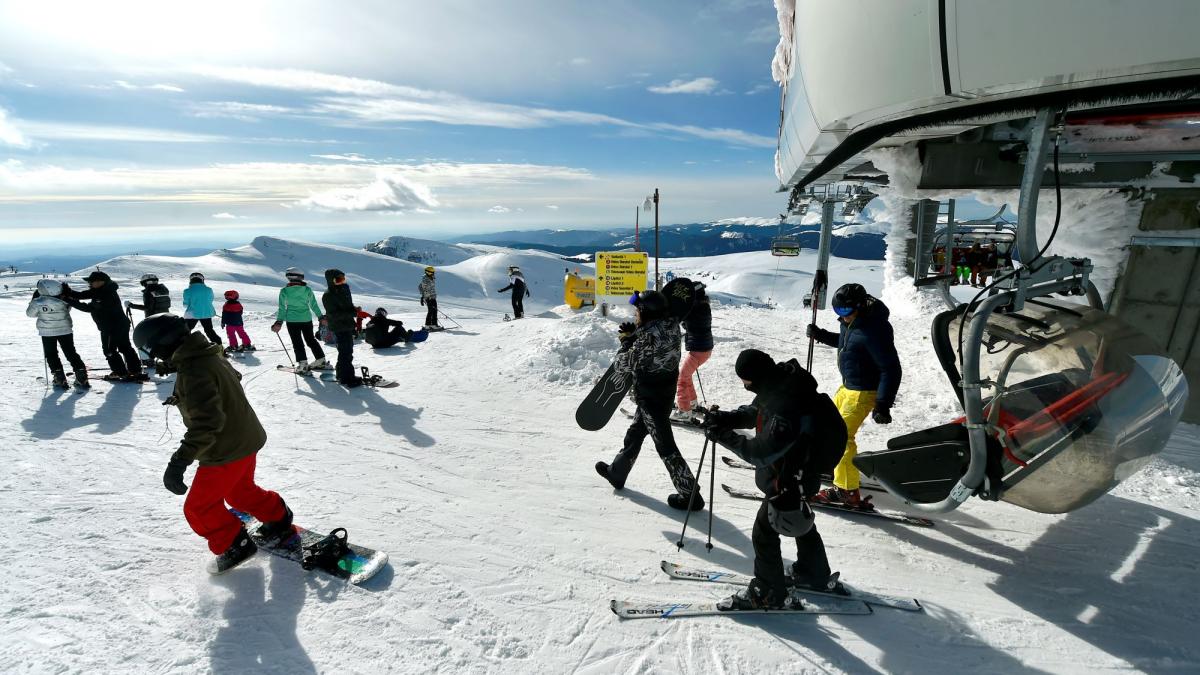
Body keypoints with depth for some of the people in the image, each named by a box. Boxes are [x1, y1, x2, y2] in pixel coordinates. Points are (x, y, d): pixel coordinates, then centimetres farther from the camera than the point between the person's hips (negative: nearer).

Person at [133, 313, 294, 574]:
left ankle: (234, 545, 21)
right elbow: (234, 379, 23)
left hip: (226, 452, -9)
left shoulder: (193, 372, -27)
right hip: (247, 439, 9)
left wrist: (179, 461, -36)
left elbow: (206, 422, -34)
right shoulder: (211, 356, 2)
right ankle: (279, 518, 41)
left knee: (198, 508, 8)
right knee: (241, 491, 28)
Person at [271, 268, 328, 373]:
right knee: (311, 339, 15)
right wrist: (321, 317, 11)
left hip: (292, 320, -2)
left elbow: (282, 308, -4)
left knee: (297, 342, 4)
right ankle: (320, 360, 17)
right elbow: (314, 305, 3)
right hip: (306, 319, 2)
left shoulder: (284, 291, -5)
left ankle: (302, 363, -3)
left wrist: (279, 322, 2)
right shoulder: (307, 290, -1)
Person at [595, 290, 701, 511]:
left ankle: (690, 494, 13)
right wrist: (633, 332, 1)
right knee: (634, 434, 23)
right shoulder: (670, 325, -2)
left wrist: (626, 344, 0)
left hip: (650, 398, -9)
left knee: (665, 446, 2)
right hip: (665, 391, 9)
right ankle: (616, 473, 41)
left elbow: (624, 366, -17)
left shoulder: (649, 336, -27)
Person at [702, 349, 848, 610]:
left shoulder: (787, 410, -38)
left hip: (790, 481, -10)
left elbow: (761, 452, -36)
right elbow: (753, 413, 6)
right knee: (801, 522, 28)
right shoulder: (779, 384, -8)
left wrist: (724, 436, -32)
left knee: (764, 533, 4)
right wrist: (726, 418, -10)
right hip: (797, 473, 10)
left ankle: (768, 593, 23)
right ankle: (815, 576, 51)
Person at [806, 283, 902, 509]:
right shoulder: (851, 321, 2)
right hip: (847, 386, 10)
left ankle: (847, 492, -6)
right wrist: (820, 335, 13)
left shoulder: (874, 330, -26)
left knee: (842, 436, -12)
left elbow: (891, 369, -25)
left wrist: (883, 404, -27)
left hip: (863, 391, -10)